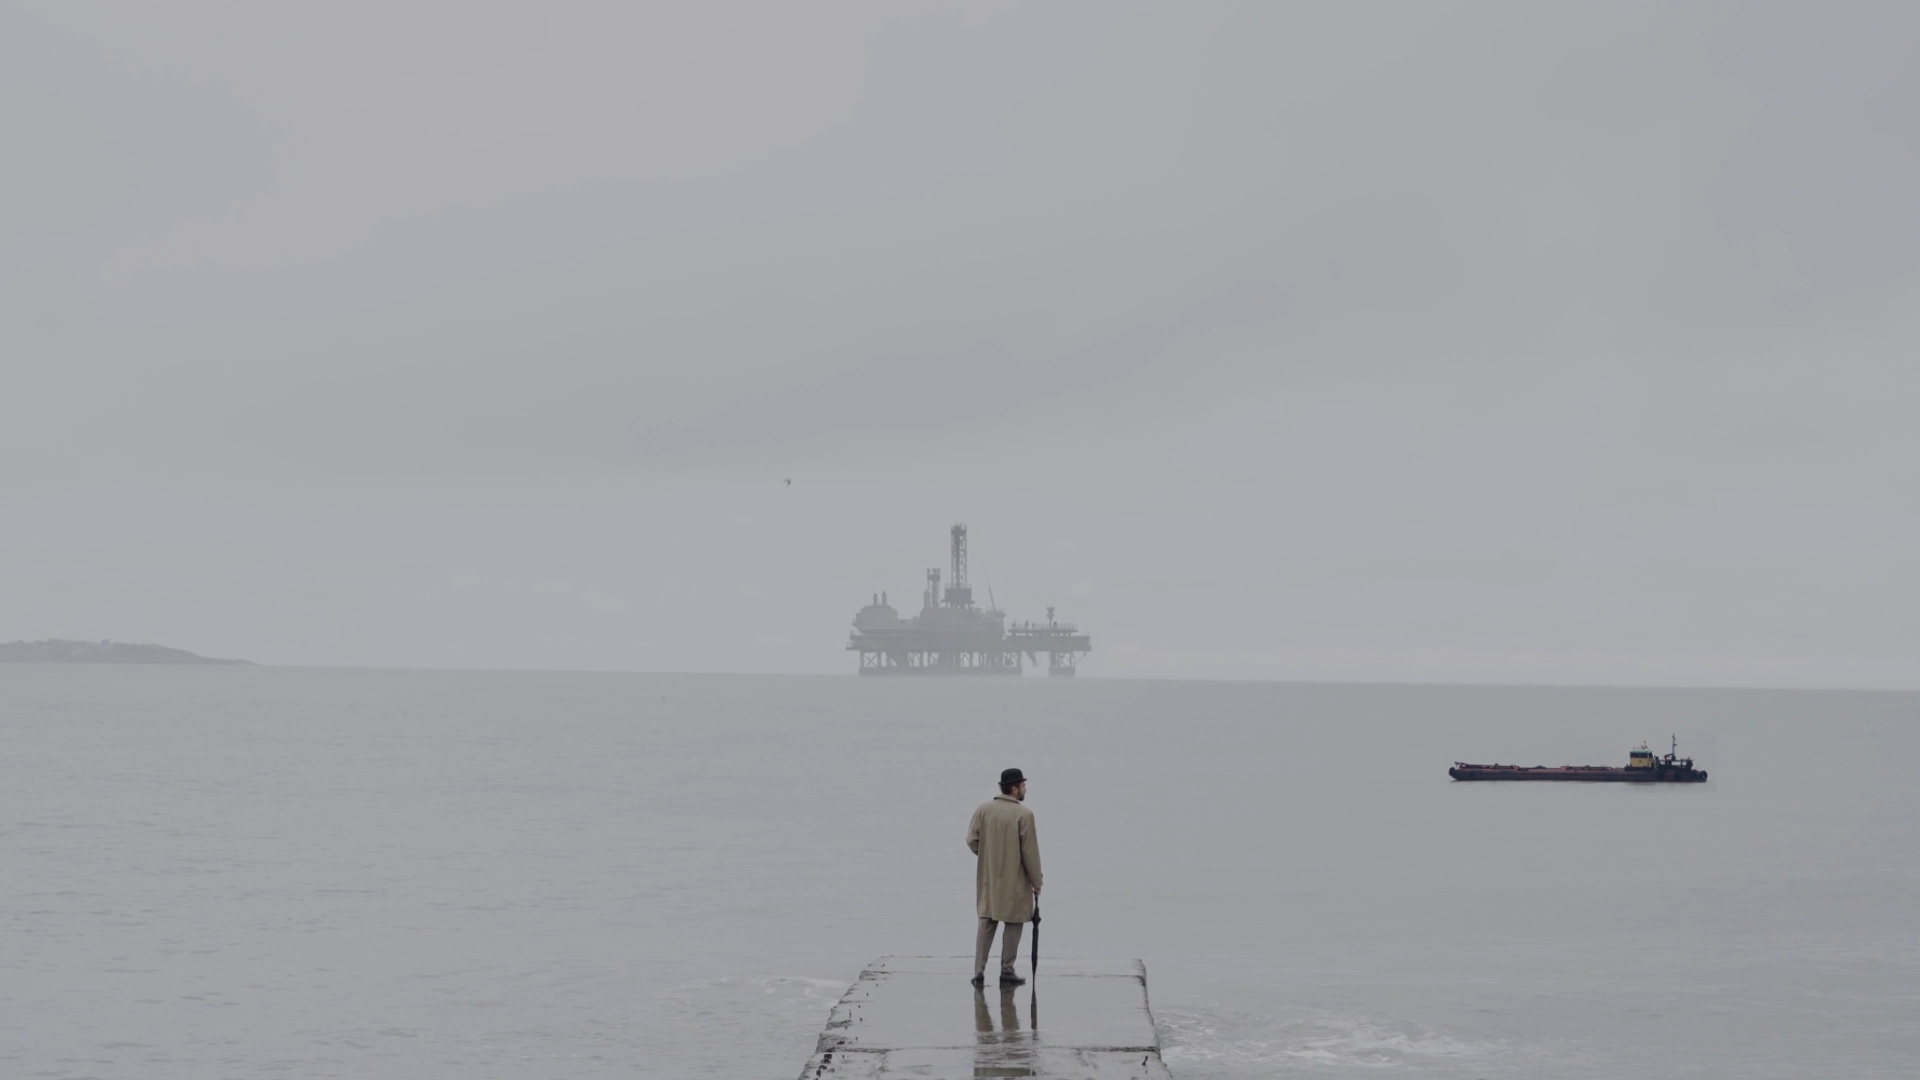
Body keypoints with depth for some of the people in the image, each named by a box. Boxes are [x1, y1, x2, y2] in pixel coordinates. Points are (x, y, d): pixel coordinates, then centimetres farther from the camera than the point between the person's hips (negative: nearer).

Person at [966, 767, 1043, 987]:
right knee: (1013, 923, 8)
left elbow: (972, 840, -1)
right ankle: (1007, 971, 11)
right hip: (1014, 881, -4)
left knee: (986, 922, 11)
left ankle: (979, 970, 4)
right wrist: (1036, 882, -4)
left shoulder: (983, 809, -1)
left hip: (987, 879, 4)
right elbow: (1030, 852, -13)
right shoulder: (1024, 814, -15)